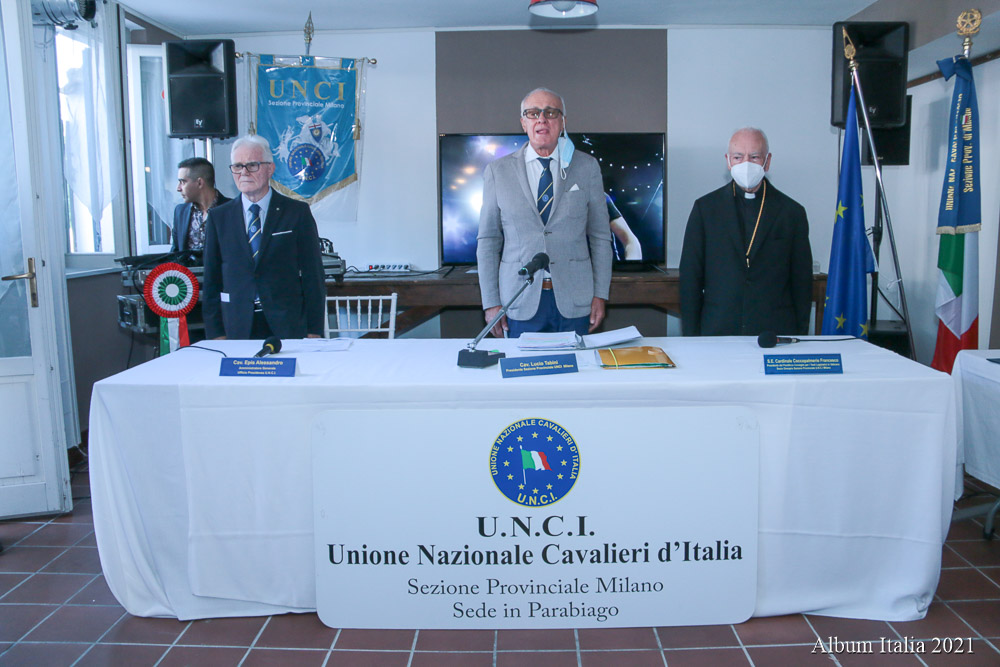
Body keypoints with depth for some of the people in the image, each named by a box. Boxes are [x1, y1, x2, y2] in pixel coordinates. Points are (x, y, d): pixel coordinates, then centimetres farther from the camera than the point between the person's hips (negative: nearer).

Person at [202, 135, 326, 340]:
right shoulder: (219, 218, 9)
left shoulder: (297, 212, 3)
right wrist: (216, 334, 2)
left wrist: (314, 332, -4)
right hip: (237, 329, 2)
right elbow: (211, 281, 9)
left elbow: (313, 275, 1)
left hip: (288, 328, -1)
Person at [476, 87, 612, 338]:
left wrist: (600, 295, 2)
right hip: (520, 302, 0)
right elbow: (488, 240, 4)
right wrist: (491, 303, -1)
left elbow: (600, 235, 7)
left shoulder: (586, 167, 6)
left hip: (574, 303, 1)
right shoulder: (497, 171, 4)